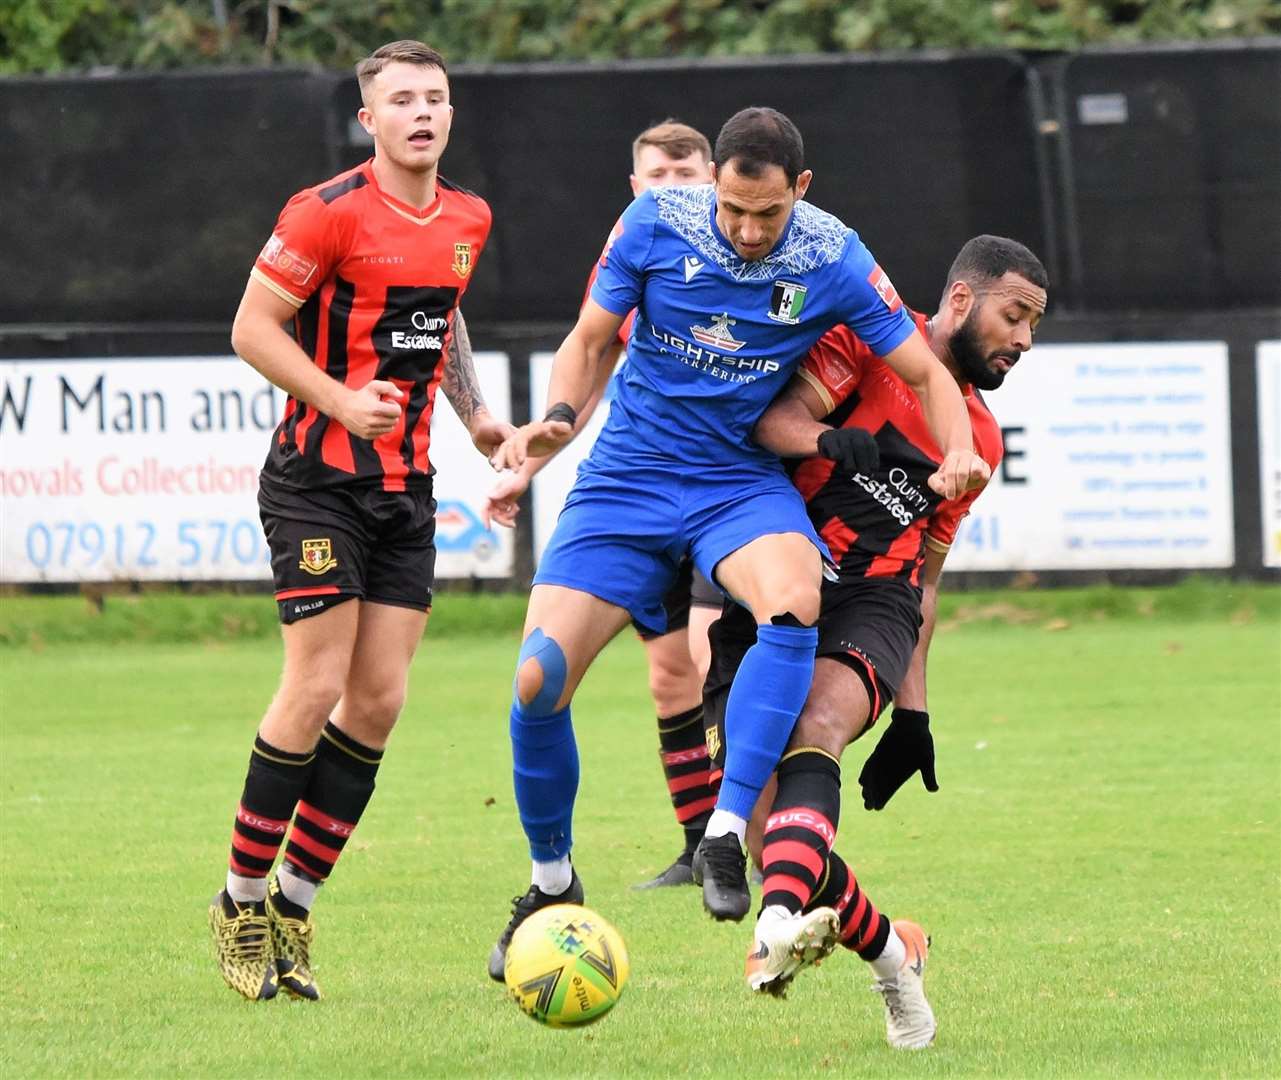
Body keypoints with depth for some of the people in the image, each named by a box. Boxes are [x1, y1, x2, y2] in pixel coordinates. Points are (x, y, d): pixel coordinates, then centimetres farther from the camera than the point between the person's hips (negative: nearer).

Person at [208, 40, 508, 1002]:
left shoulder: (467, 219, 9)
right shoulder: (331, 211, -12)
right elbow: (252, 327, -11)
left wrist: (474, 412, 19)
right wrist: (341, 401, -22)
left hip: (408, 487, 7)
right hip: (319, 479, -7)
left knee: (380, 699, 1)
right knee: (317, 688, -10)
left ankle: (294, 902, 11)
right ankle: (241, 901, 3)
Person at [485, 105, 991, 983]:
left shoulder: (833, 261, -10)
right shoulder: (656, 223, -10)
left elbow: (925, 373, -2)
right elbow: (590, 342, 3)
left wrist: (959, 454, -22)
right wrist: (557, 418, -17)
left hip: (742, 481, -1)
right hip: (628, 477, 1)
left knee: (795, 601, -36)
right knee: (537, 682, -12)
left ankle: (727, 837, -29)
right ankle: (552, 884, 14)